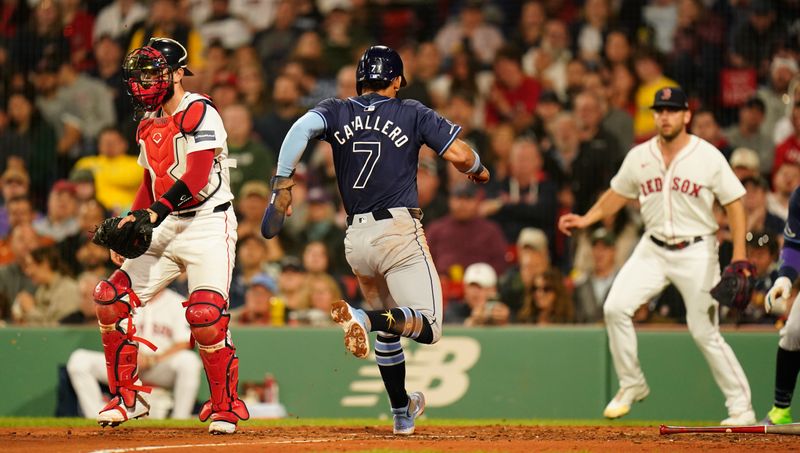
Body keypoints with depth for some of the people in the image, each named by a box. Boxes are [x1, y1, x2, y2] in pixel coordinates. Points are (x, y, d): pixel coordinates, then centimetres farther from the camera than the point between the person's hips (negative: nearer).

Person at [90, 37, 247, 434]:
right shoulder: (149, 124, 14)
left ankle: (226, 407, -3)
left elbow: (197, 177, -23)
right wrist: (129, 226, 10)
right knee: (111, 298, -2)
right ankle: (127, 398, 10)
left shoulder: (198, 113, -12)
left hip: (208, 225, -8)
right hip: (165, 228, 8)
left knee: (205, 315, -21)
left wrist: (155, 212, -32)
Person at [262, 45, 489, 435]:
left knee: (388, 326, 24)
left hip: (355, 240, 5)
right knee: (428, 327, -10)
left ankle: (402, 411, 26)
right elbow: (458, 154, -5)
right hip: (399, 232, -5)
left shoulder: (336, 111, 9)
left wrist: (282, 184, -13)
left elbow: (301, 128, -11)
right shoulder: (413, 114, 4)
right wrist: (478, 170, 17)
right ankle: (363, 318, -36)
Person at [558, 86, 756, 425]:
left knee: (705, 333, -6)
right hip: (653, 250, 4)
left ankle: (741, 407, 5)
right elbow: (617, 194, 16)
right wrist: (585, 219, 1)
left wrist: (739, 256, -14)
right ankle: (631, 385, 3)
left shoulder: (708, 156, -9)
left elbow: (734, 203, -6)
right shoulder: (639, 156, 1)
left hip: (696, 251, -4)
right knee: (615, 308, -14)